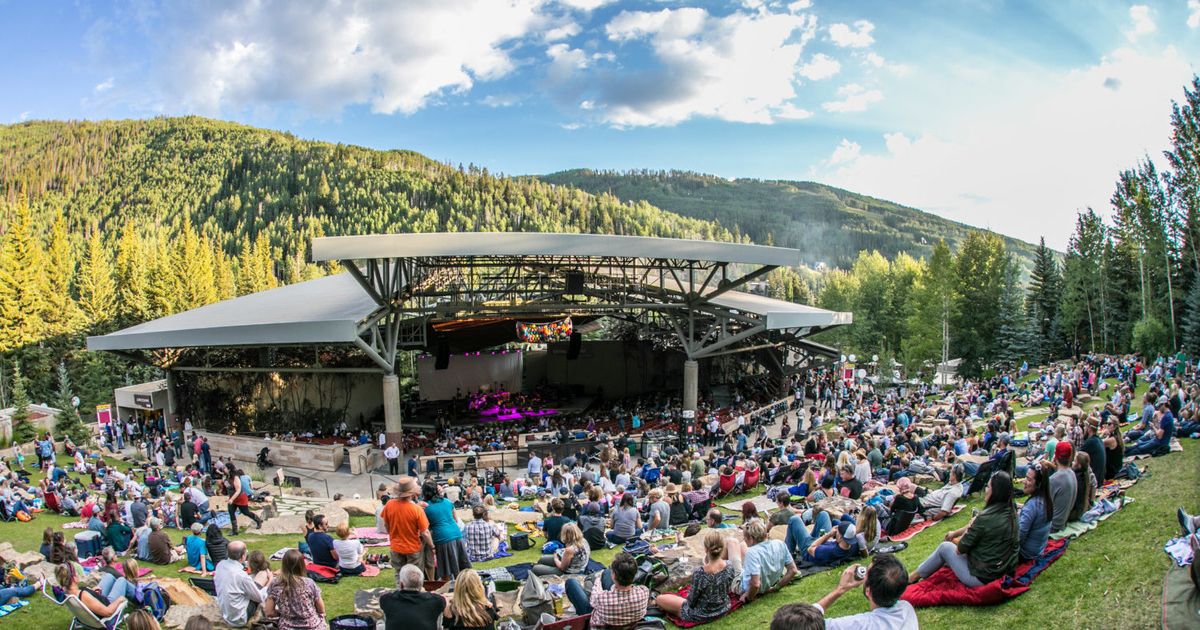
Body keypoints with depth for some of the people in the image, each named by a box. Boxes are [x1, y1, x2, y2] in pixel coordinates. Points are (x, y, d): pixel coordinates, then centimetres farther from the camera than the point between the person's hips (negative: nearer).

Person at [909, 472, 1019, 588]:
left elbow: (960, 549, -15)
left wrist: (968, 529, 1)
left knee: (945, 547, 11)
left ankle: (914, 577, 28)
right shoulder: (1011, 512, -3)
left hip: (981, 578, -8)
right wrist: (956, 533, 19)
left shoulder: (985, 518, -27)